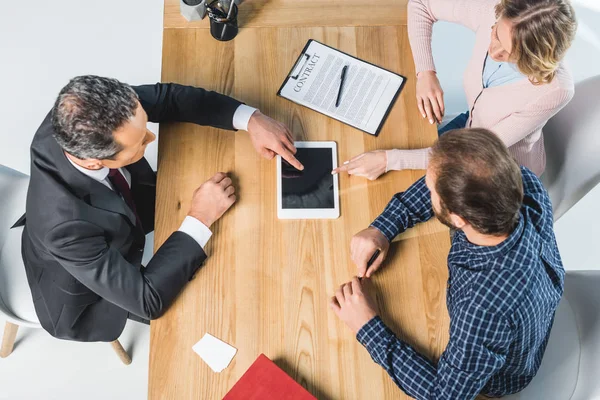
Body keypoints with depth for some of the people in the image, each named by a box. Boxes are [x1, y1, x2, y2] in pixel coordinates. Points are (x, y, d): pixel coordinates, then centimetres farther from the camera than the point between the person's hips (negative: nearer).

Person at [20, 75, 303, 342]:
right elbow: (147, 300, -35)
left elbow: (166, 97, -19)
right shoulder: (66, 225, -46)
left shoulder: (82, 121, -31)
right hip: (87, 292, -5)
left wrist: (251, 119, -30)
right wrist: (201, 220, -33)